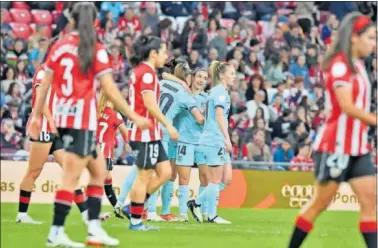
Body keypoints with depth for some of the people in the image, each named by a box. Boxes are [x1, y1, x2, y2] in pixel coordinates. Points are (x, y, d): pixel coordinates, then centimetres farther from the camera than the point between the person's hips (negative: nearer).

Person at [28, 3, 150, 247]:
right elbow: (109, 89, -12)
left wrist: (37, 115, 18)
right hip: (82, 119, -6)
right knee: (71, 178, -3)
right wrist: (134, 117, -6)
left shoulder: (59, 46, 8)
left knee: (99, 170, 16)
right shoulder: (96, 50, -8)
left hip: (63, 116, 7)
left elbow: (44, 84, 10)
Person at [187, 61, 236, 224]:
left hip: (218, 142, 10)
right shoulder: (220, 91, -10)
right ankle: (212, 216, 3)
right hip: (214, 140, -10)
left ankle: (196, 203, 15)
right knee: (216, 180, -3)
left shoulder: (218, 91, 19)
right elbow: (219, 115, -19)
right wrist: (227, 138, -23)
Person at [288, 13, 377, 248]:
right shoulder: (340, 64, -14)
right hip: (335, 146, -8)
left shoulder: (358, 65, 13)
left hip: (357, 147, 8)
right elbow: (347, 107, -21)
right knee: (320, 203, 1)